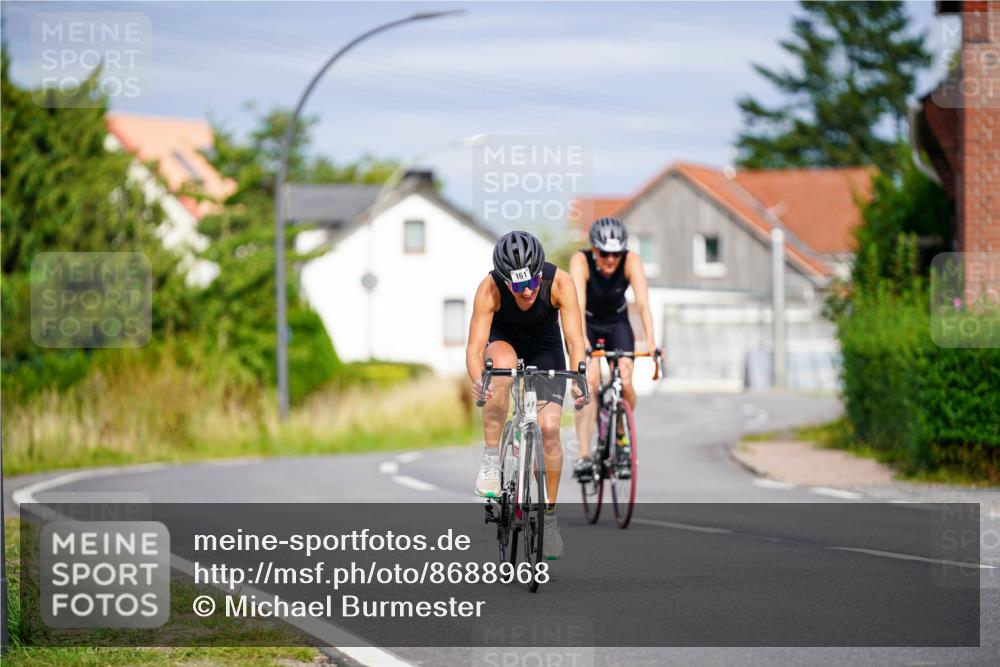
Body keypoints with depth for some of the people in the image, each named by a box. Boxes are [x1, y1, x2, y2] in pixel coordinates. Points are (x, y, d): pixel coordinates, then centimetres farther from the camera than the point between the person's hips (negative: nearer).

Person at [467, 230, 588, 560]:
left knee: (549, 428, -14)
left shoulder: (560, 282, -32)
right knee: (502, 365, -39)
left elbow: (575, 338, -36)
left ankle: (549, 515, 3)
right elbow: (475, 347, -37)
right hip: (503, 339, -1)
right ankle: (490, 459, -27)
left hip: (544, 345, 1)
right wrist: (477, 381, -58)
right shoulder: (489, 289, -34)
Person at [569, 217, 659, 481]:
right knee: (590, 380, -25)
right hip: (586, 324, -2)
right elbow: (578, 305, -41)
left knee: (625, 384, -16)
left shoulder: (631, 261, -25)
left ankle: (621, 435, 16)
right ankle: (584, 456, -25)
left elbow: (643, 303, -34)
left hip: (617, 323, 2)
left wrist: (650, 343, -47)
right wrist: (582, 342, -56)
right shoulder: (581, 261, -30)